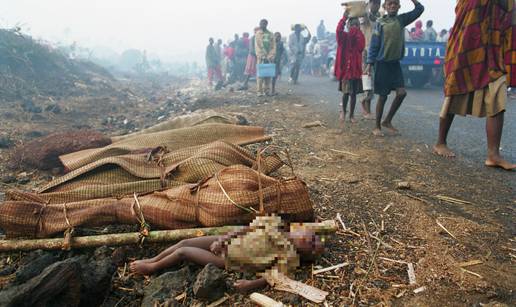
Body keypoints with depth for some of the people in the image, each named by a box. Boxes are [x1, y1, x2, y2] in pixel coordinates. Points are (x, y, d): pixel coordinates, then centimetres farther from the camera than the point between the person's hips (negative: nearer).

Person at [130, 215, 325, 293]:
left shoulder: (289, 255, -15)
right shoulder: (276, 226, 0)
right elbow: (249, 229, 5)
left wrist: (251, 285, -32)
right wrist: (225, 237, -3)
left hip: (226, 259, -5)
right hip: (227, 242, 5)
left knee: (182, 252, -3)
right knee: (185, 242, 3)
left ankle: (151, 268, 24)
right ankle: (151, 260, 28)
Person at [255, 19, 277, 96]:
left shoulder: (271, 34, 13)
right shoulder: (258, 34, 7)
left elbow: (273, 45, 8)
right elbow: (257, 45, 0)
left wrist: (272, 55, -6)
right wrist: (261, 56, -11)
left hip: (269, 57, 2)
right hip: (261, 57, -2)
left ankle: (266, 90, 6)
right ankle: (260, 91, -7)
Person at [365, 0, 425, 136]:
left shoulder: (402, 19, 7)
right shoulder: (380, 23, -3)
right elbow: (374, 44, -4)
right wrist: (369, 64, -8)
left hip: (396, 63, 4)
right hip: (382, 63, -4)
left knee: (402, 92, -6)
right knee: (383, 96, -1)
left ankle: (387, 121, 11)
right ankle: (377, 127, 11)